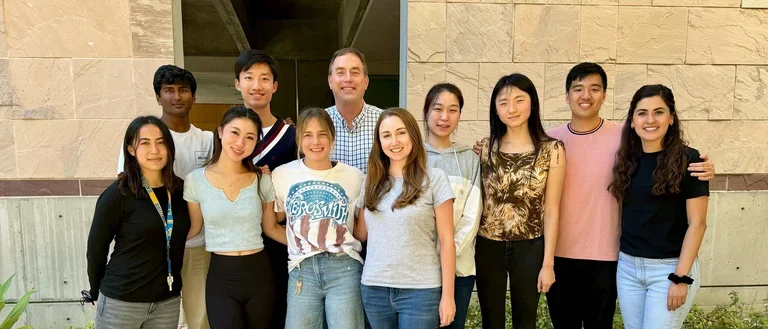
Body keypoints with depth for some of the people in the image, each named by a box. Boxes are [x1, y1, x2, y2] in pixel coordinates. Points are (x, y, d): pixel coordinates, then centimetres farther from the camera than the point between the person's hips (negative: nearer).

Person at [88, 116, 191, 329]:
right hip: (120, 301, -4)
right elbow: (96, 246, -5)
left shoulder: (180, 189, 0)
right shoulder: (118, 194, -12)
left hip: (168, 301, 4)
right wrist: (97, 293, 2)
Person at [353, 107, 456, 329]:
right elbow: (361, 233, 12)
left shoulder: (434, 178, -4)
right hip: (374, 288, 4)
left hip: (421, 289, -4)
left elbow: (446, 240, -5)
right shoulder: (372, 182, 8)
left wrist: (448, 295, -7)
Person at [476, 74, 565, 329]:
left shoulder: (552, 150, -6)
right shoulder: (484, 148, -1)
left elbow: (551, 209, -6)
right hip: (487, 247, 2)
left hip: (529, 248, -1)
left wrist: (548, 263, -6)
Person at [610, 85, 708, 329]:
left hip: (670, 268, -5)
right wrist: (625, 260, 4)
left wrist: (681, 277, -14)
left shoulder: (688, 160, -9)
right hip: (627, 266, 5)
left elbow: (697, 223, -11)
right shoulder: (628, 159, 5)